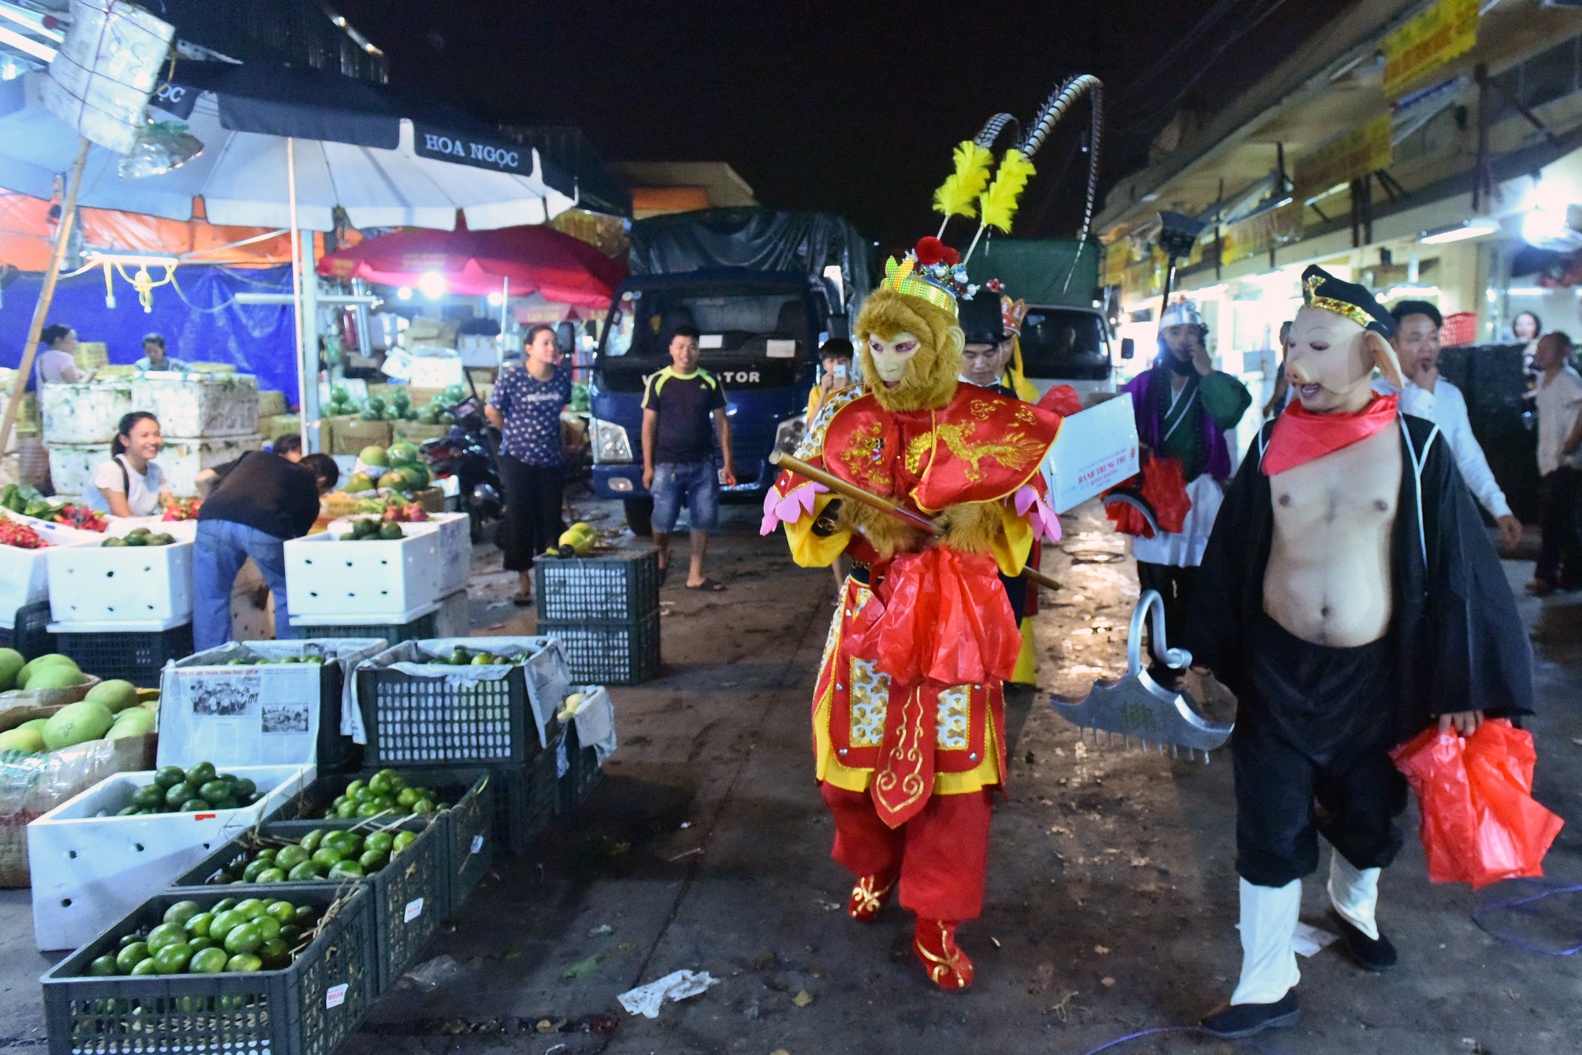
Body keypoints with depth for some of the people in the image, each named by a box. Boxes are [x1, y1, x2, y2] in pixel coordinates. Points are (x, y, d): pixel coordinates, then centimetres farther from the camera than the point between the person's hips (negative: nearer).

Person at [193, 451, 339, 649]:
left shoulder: (256, 456, 33)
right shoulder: (309, 492, 24)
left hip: (212, 520, 3)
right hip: (264, 528, -3)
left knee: (211, 601, 17)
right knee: (288, 593, 20)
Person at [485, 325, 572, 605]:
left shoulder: (563, 376, 1)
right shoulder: (511, 377, -10)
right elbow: (492, 411, 1)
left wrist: (551, 433, 10)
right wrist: (514, 433, 7)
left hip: (552, 459, 3)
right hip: (518, 459, -3)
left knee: (551, 519, 7)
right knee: (520, 519, 0)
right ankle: (523, 580, 9)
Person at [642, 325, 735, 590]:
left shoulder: (709, 381, 5)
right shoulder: (658, 382, 0)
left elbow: (721, 422, 9)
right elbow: (649, 425, 1)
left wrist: (728, 460, 3)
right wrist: (647, 465, -3)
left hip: (703, 464, 2)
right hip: (667, 465, -2)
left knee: (703, 521, 2)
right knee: (663, 521, 1)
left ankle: (695, 575, 13)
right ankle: (661, 559, 30)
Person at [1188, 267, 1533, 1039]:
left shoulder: (1417, 446, -8)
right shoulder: (1271, 442, -5)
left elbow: (1455, 565, -5)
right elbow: (1228, 556, 1)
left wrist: (1461, 684, -4)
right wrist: (1207, 655, 3)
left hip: (1376, 675, 0)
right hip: (1276, 671, 0)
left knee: (1368, 817, 21)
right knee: (1270, 831, 4)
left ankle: (1355, 909, 52)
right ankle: (1268, 984, 20)